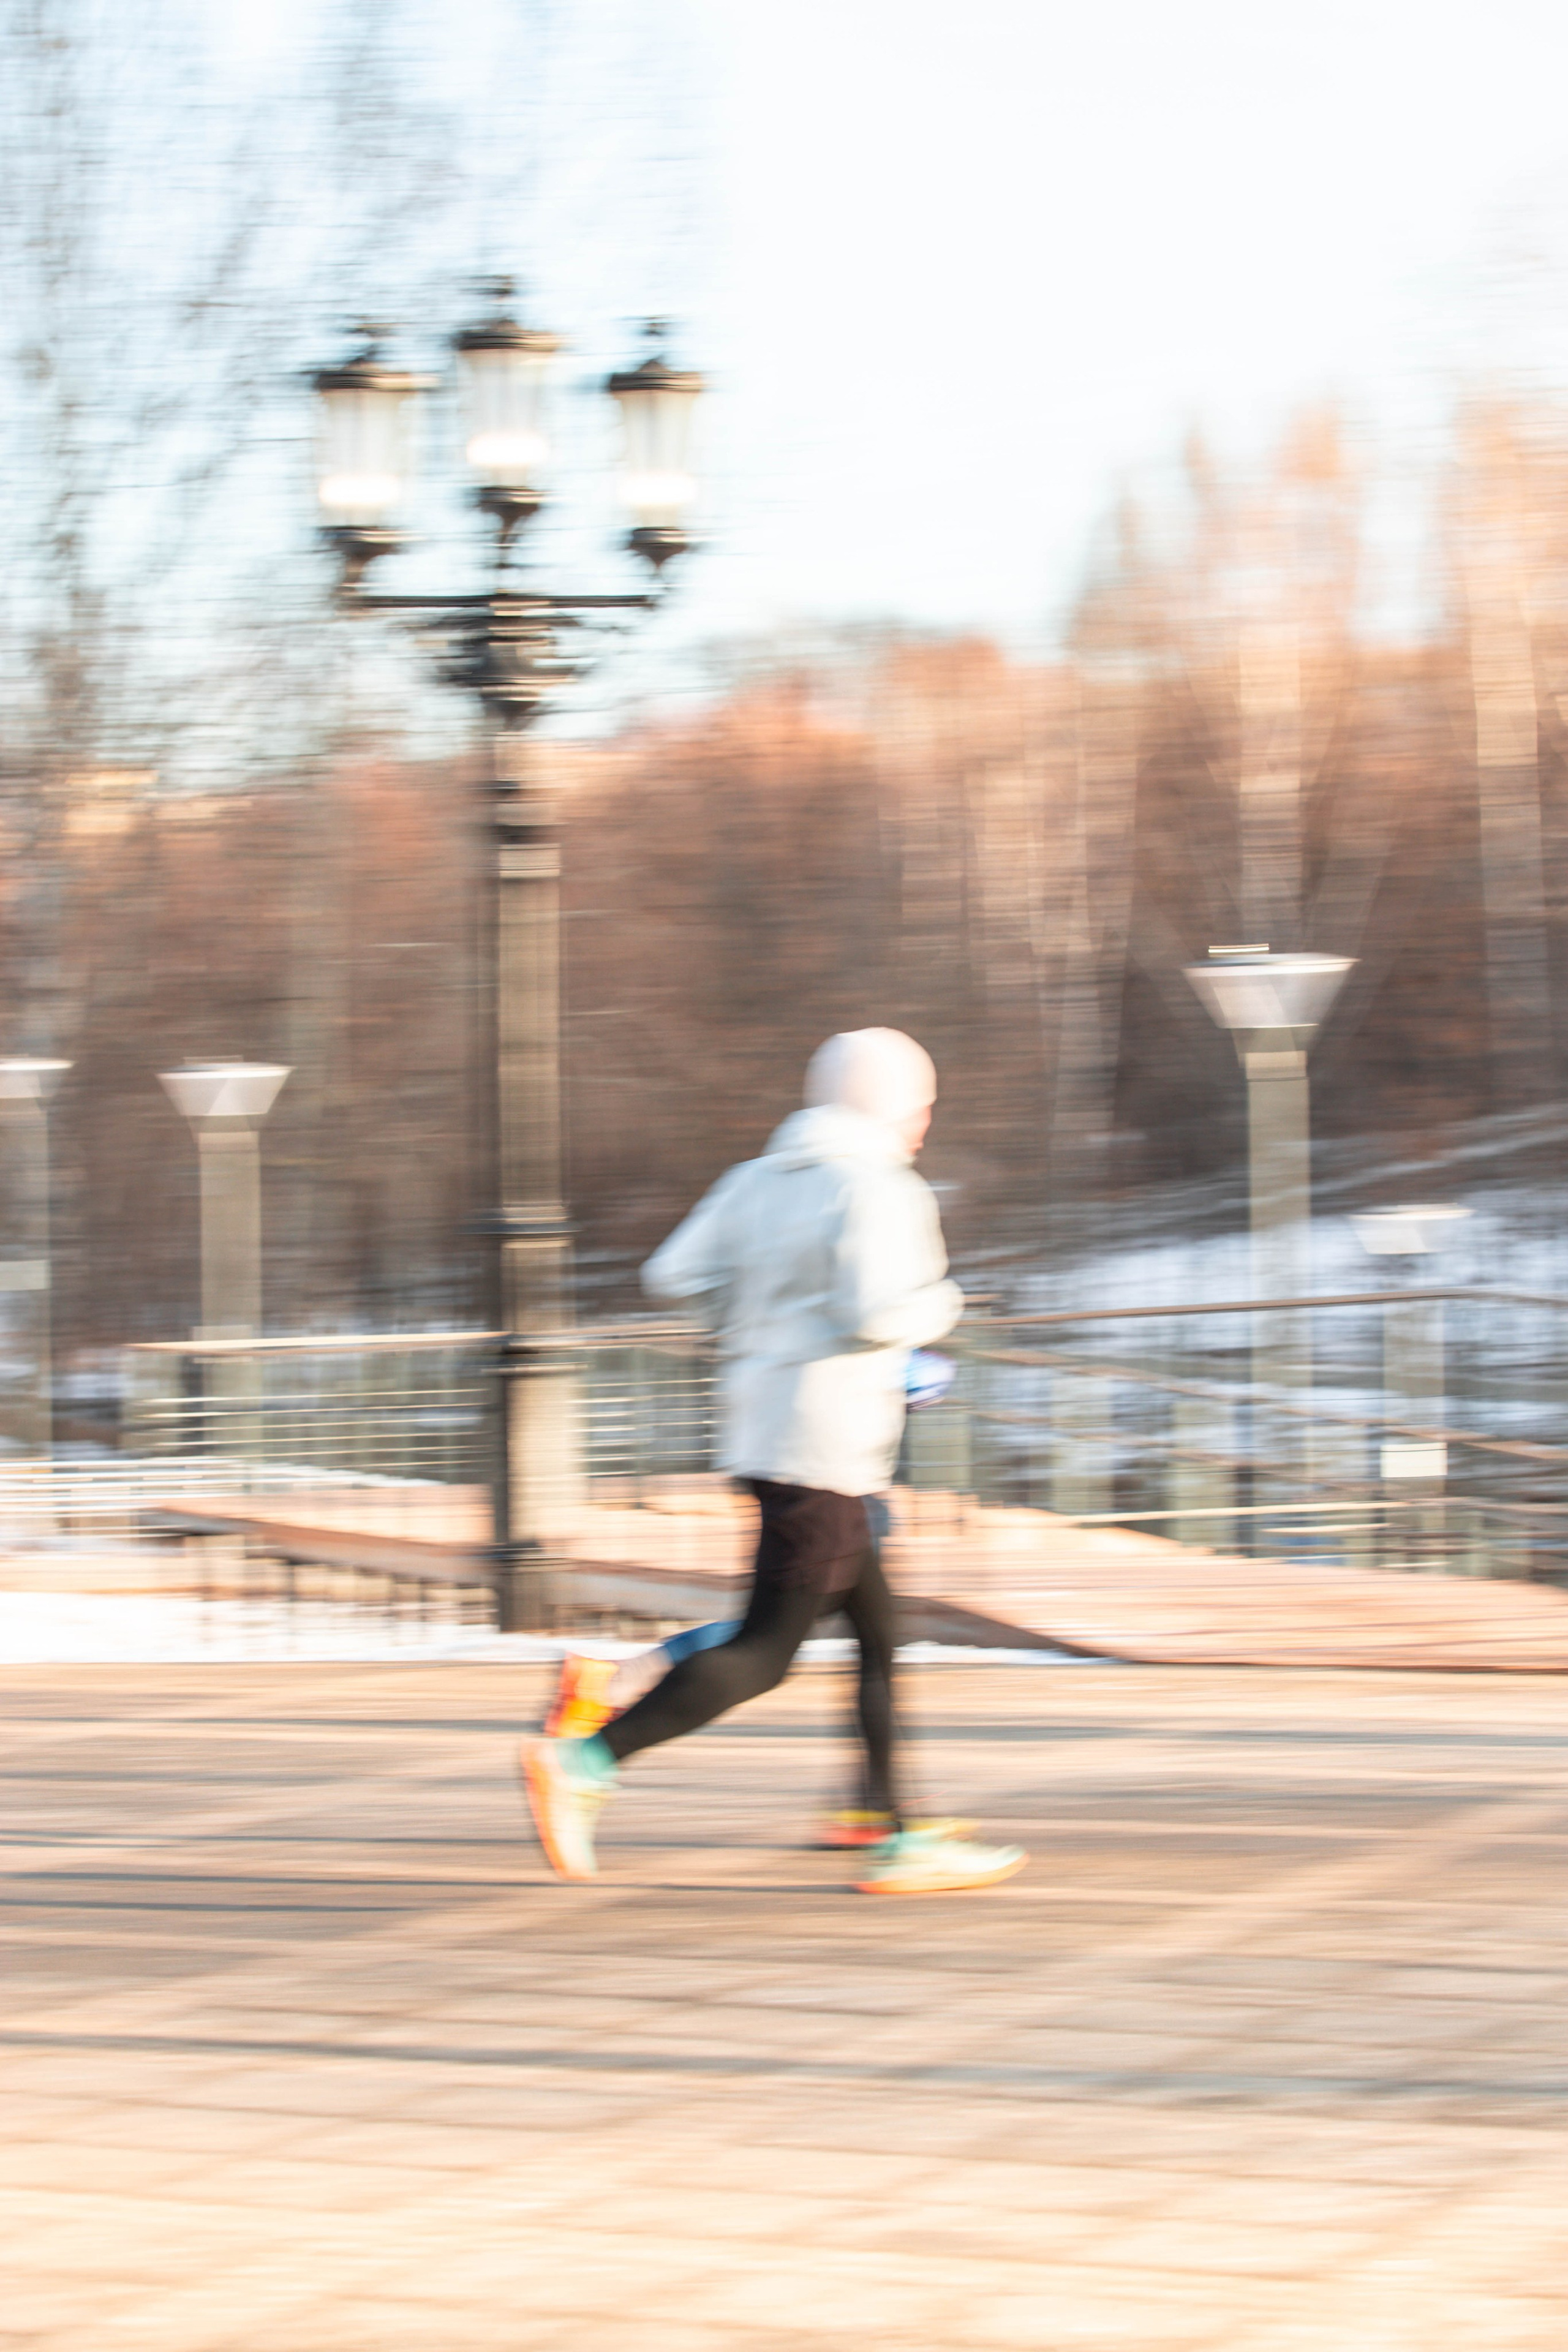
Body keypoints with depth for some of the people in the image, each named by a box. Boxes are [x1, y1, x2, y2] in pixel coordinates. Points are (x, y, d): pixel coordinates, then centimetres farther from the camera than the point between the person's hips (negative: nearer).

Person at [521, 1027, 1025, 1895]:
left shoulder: (757, 1180, 10)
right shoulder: (881, 1192, -11)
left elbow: (673, 1275, 3)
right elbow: (877, 1316, -23)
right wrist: (937, 1304, -3)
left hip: (760, 1426, 9)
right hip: (825, 1450, -9)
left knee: (878, 1635, 15)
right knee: (765, 1653, -6)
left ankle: (897, 1840, 15)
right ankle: (584, 1764, -13)